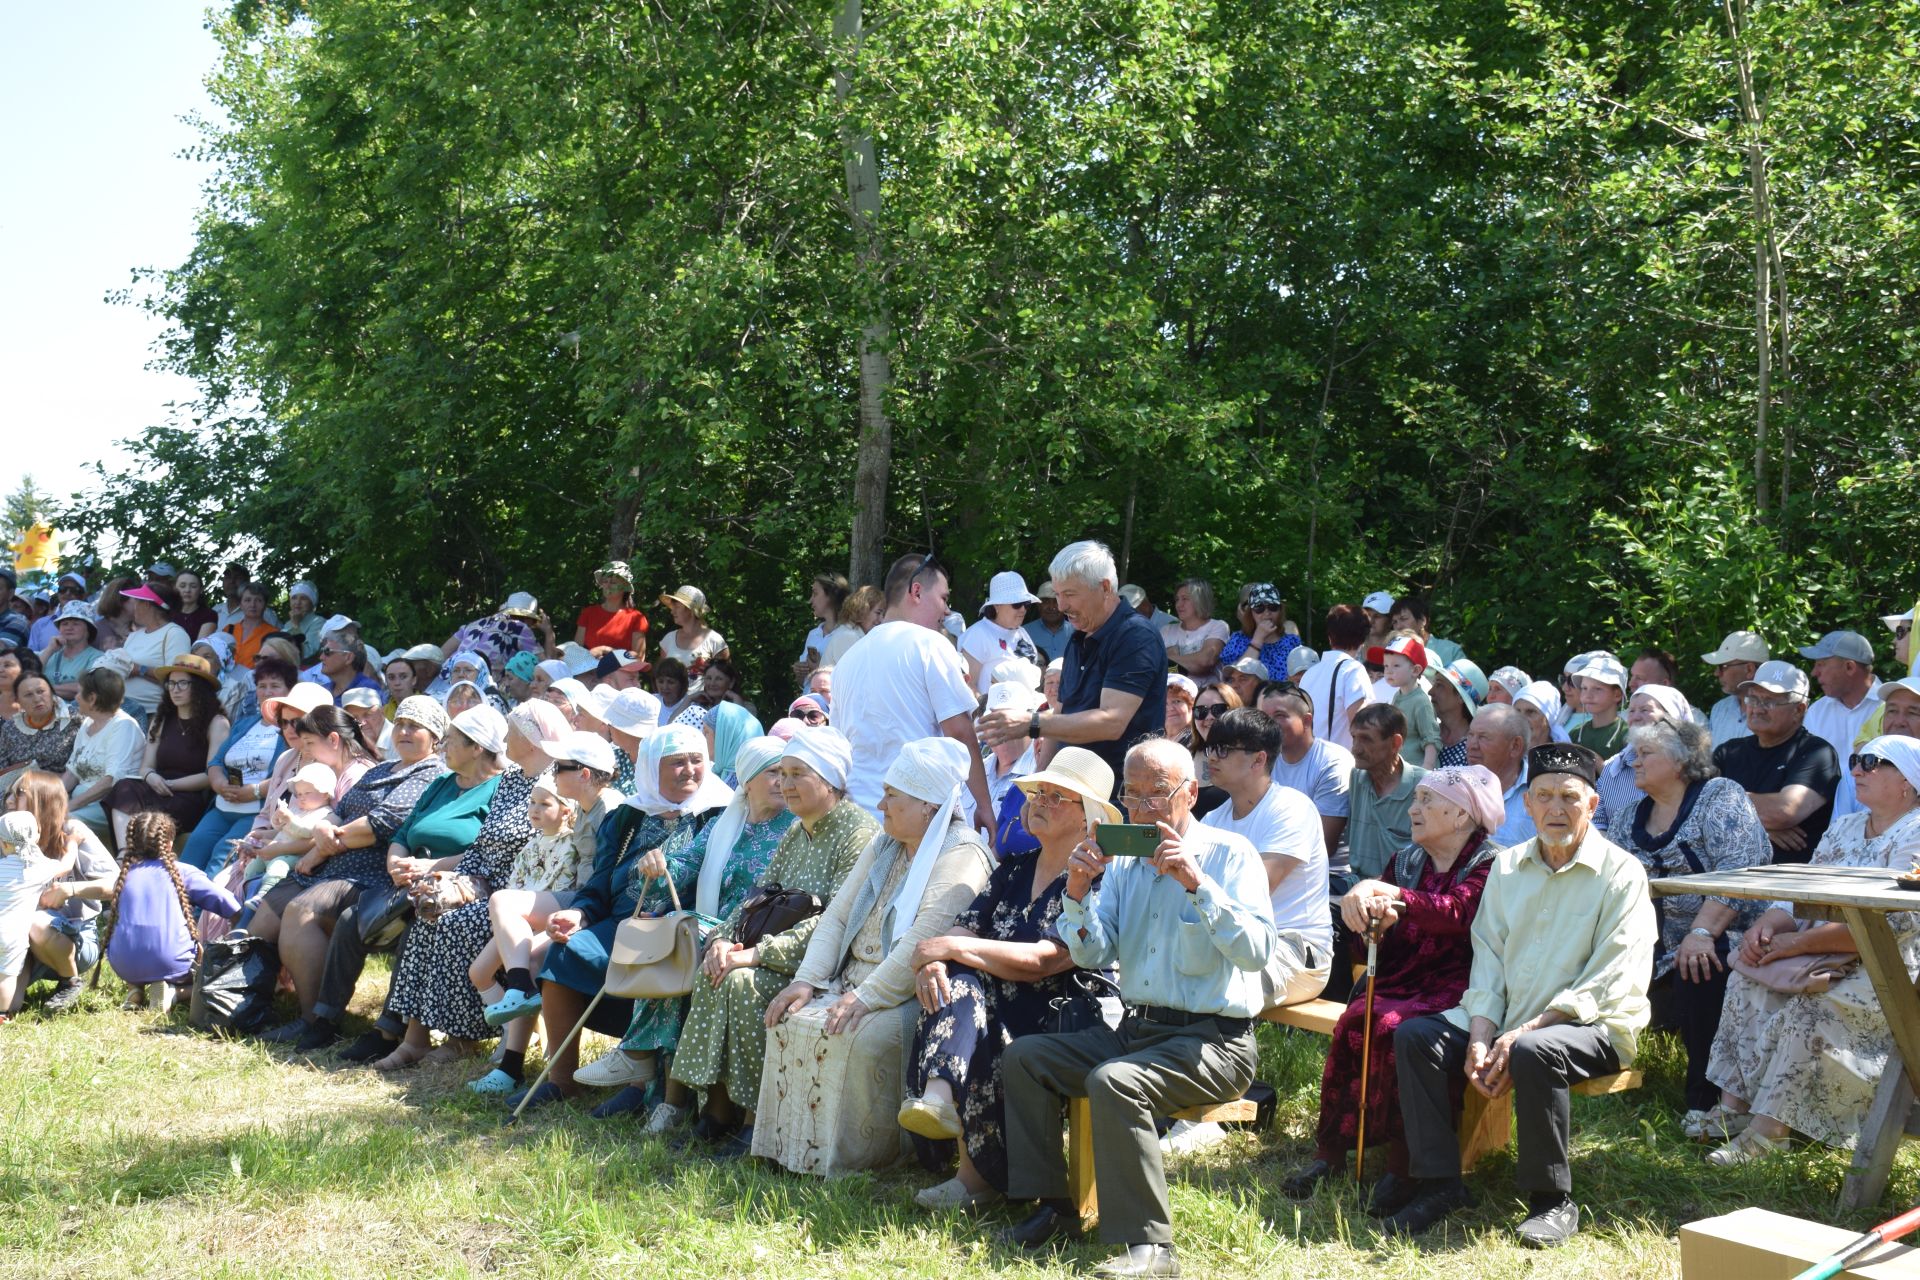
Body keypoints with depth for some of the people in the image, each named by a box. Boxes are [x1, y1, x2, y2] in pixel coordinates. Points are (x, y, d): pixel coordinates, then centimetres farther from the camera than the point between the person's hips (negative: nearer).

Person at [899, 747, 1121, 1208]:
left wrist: (950, 948, -15)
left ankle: (978, 1177, -13)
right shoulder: (1012, 871, 16)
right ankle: (938, 1097, -42)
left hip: (1067, 1022, -6)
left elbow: (1039, 961, -19)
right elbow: (963, 931, 5)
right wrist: (932, 960, -20)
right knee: (953, 980, -24)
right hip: (1000, 1007, 6)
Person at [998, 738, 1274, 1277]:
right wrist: (1078, 890, -12)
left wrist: (1197, 884, -25)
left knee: (1113, 1081, -31)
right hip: (1135, 1028, 7)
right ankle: (1053, 1207, 4)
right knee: (1023, 1056, -1)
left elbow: (1258, 951, -18)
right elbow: (1092, 956, 4)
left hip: (1211, 1040, -7)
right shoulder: (1124, 860, 11)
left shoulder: (1230, 854, -5)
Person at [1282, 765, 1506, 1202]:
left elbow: (1456, 912, -21)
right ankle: (1332, 1150, -25)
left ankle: (1401, 1163, -25)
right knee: (1356, 1020, -27)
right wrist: (1371, 919, -8)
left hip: (1454, 986, -5)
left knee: (1392, 1027, -34)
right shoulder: (1405, 862, 21)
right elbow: (1364, 946, 15)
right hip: (1398, 980, 5)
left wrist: (1387, 893, -26)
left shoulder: (1490, 864, 1)